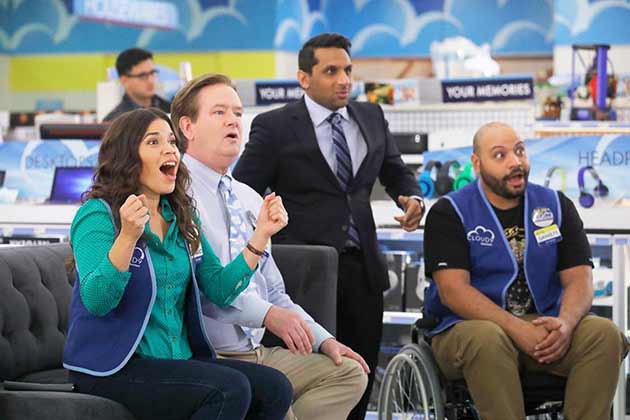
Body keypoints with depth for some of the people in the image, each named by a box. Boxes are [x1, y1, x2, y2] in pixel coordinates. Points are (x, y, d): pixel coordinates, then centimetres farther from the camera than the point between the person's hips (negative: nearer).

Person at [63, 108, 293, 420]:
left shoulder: (182, 219, 13)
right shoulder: (98, 215, -8)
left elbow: (220, 291, 7)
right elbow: (97, 300, -22)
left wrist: (261, 234, 0)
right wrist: (128, 236, -36)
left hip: (180, 361, 7)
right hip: (113, 368, -7)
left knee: (275, 388, -14)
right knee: (230, 389, -27)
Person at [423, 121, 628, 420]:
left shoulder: (557, 206, 10)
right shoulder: (449, 213, -1)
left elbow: (579, 278, 3)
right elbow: (453, 291, -12)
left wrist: (566, 323, -20)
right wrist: (517, 328, -24)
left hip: (541, 327, 4)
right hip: (468, 326, -3)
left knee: (604, 334, -23)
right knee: (487, 339, -38)